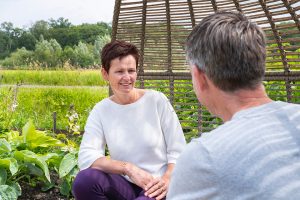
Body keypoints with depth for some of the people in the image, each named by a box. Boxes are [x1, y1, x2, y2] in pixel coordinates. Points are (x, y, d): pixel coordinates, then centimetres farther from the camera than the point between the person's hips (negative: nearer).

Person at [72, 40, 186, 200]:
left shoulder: (157, 100, -5)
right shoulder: (100, 111, 0)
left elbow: (178, 151, -4)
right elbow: (86, 157, -12)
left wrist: (167, 179, -22)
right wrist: (128, 168, -23)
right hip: (125, 186, 3)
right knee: (84, 180, -25)